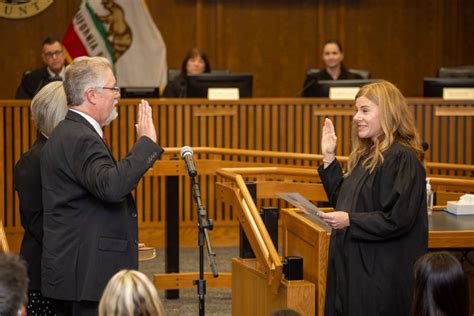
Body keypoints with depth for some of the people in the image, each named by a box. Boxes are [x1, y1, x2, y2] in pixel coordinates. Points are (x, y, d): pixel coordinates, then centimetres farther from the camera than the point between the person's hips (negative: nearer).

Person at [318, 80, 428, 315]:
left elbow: (400, 219, -22)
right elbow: (343, 200, 18)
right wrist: (329, 158, 12)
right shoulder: (365, 155, 12)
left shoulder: (402, 158, -16)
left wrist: (351, 221, -23)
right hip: (353, 264, 9)